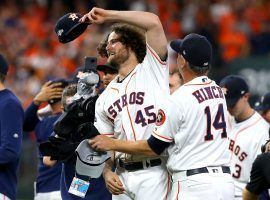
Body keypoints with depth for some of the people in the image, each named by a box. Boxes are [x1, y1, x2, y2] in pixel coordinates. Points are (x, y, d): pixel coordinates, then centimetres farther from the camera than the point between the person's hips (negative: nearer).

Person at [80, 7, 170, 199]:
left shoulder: (152, 69, 5)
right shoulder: (104, 99, 20)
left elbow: (153, 22, -9)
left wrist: (108, 15, -4)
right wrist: (107, 172, -2)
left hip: (154, 173, -6)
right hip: (122, 176, 6)